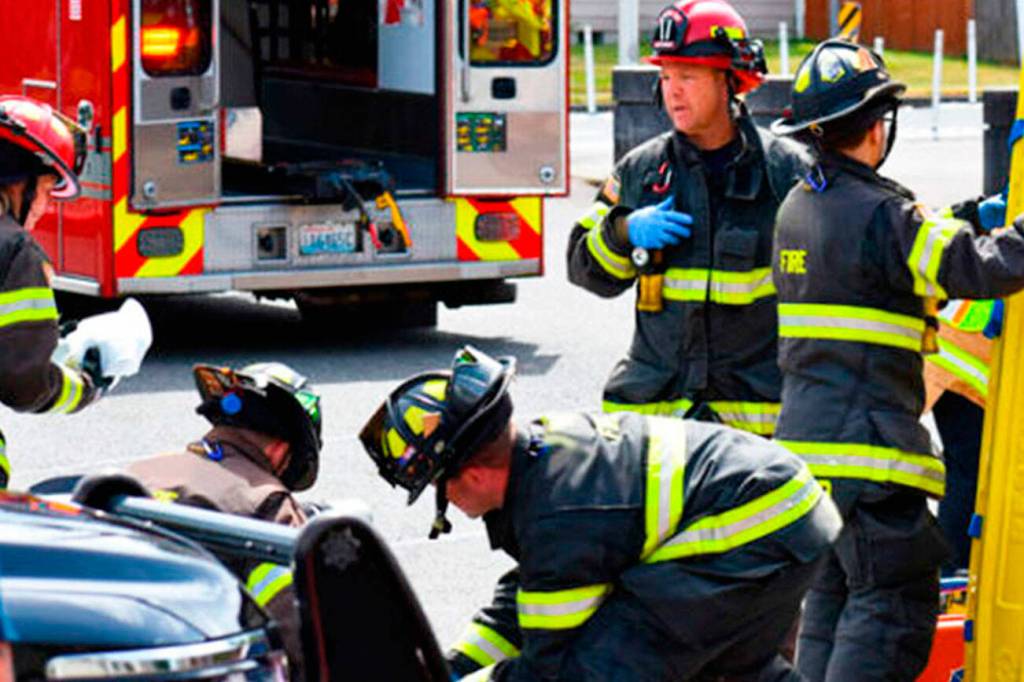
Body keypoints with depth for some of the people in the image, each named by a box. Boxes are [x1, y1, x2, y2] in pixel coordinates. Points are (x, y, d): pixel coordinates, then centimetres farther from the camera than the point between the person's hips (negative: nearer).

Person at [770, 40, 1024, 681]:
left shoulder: (798, 206, 13)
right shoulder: (880, 212, -15)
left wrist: (959, 220, 18)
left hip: (807, 435, 9)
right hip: (865, 442, -9)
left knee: (831, 593, 15)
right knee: (893, 602, -8)